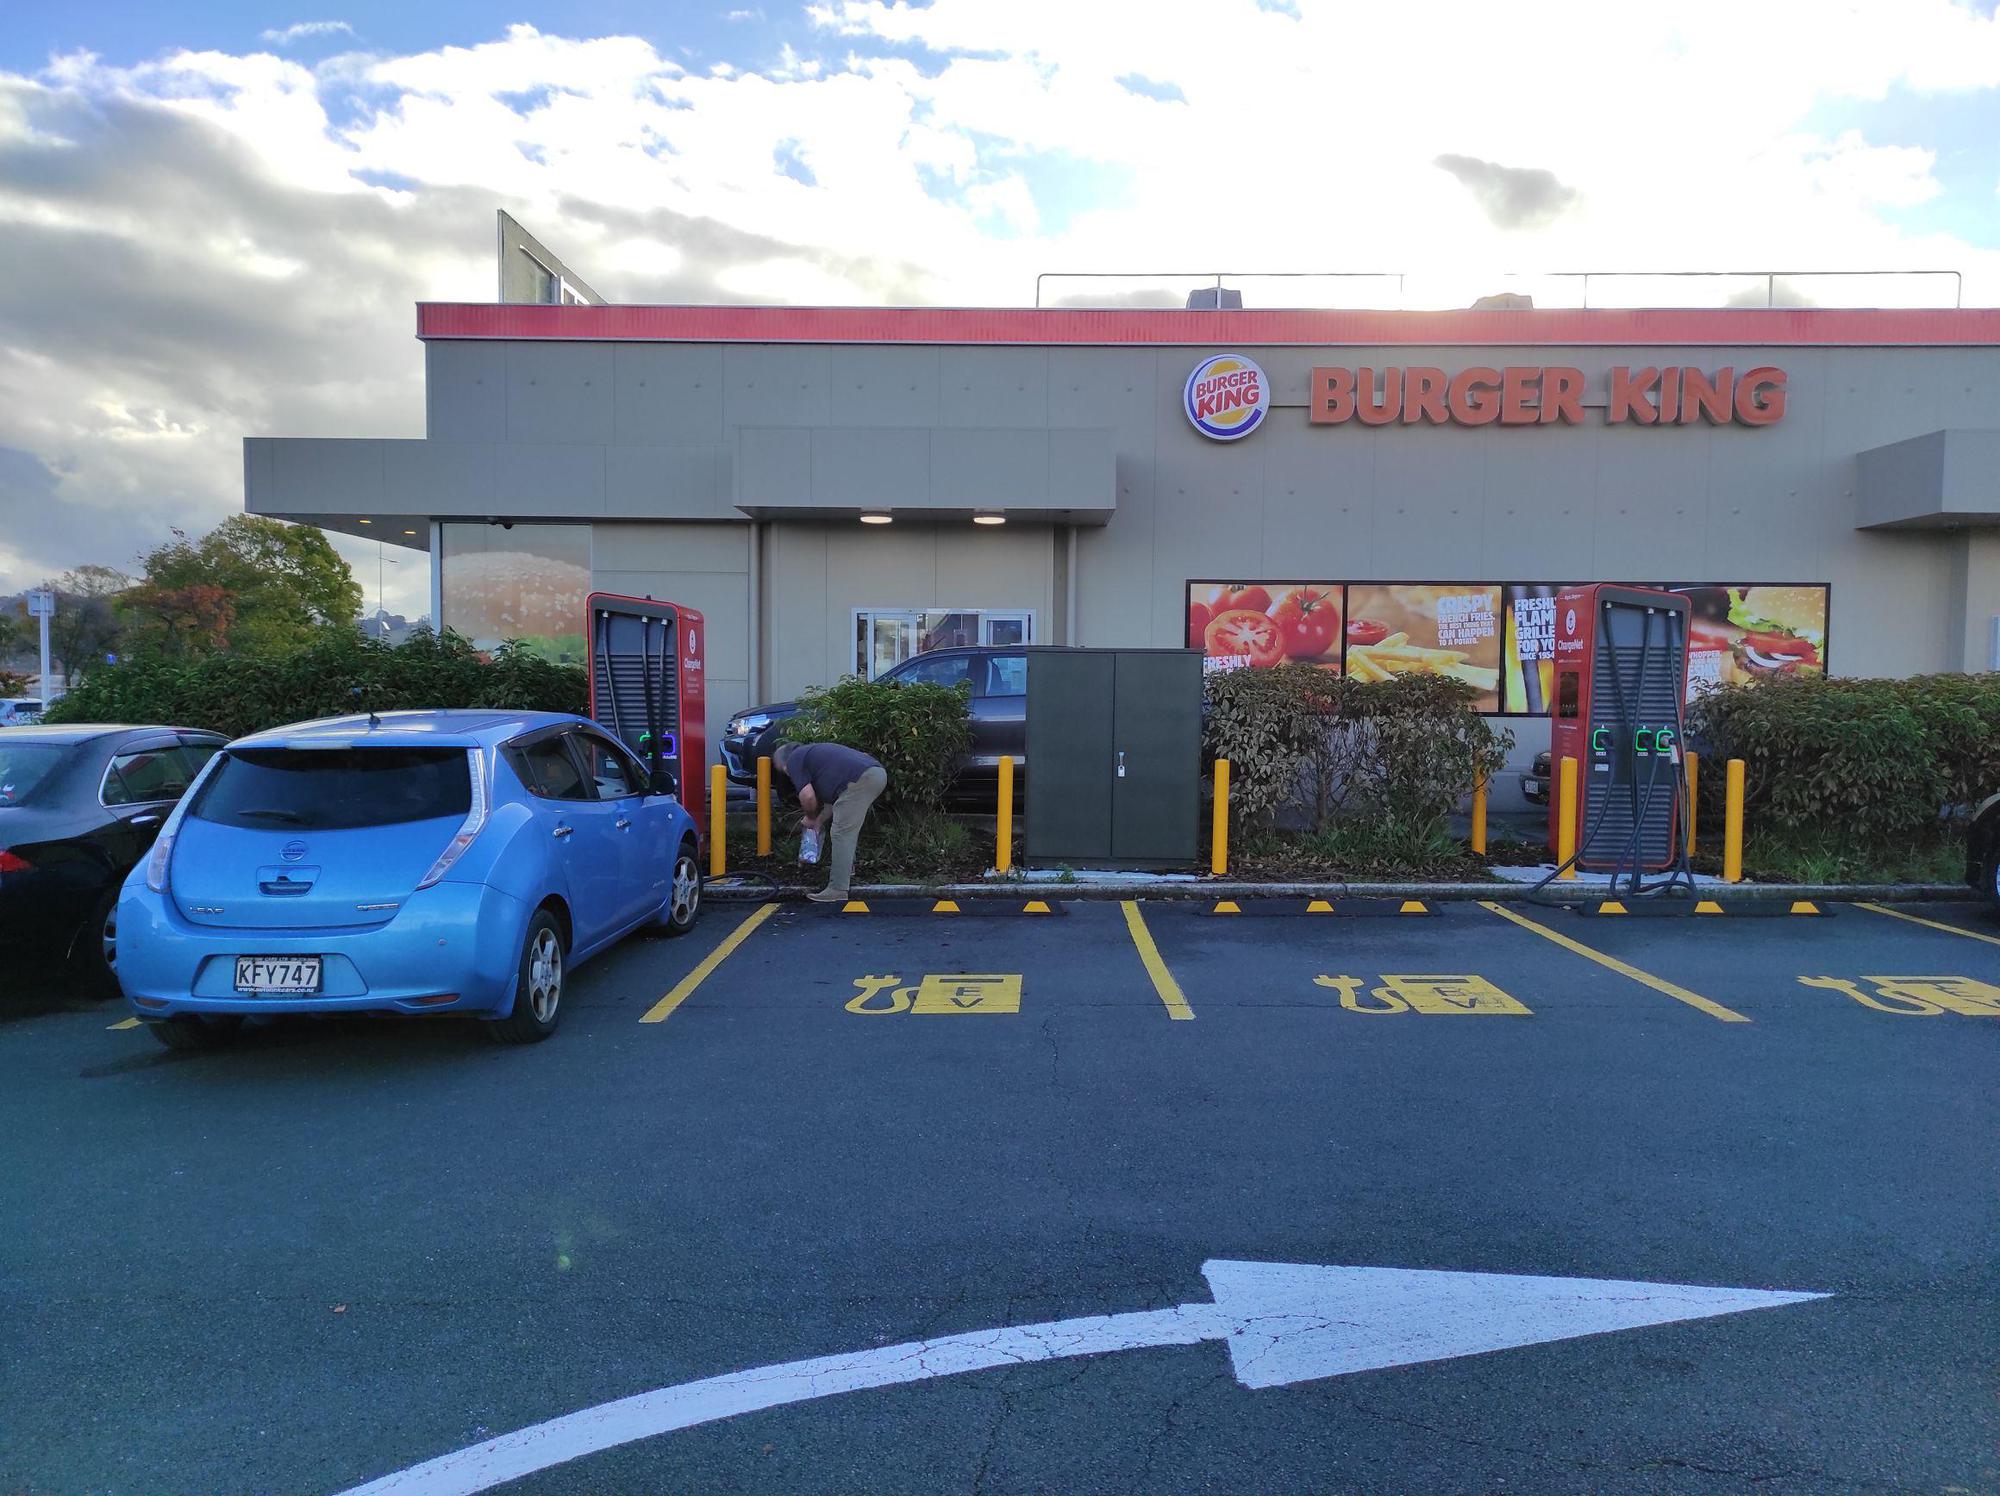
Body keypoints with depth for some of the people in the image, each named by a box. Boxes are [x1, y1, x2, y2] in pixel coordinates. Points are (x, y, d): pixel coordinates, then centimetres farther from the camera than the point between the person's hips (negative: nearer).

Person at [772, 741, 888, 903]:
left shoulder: (794, 760, 8)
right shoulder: (812, 751, 34)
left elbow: (807, 796, -2)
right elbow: (832, 796, 34)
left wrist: (811, 818, 17)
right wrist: (819, 820, 36)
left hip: (861, 780, -10)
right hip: (879, 773, 10)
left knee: (842, 834, -5)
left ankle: (837, 891, -6)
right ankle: (846, 865, 41)